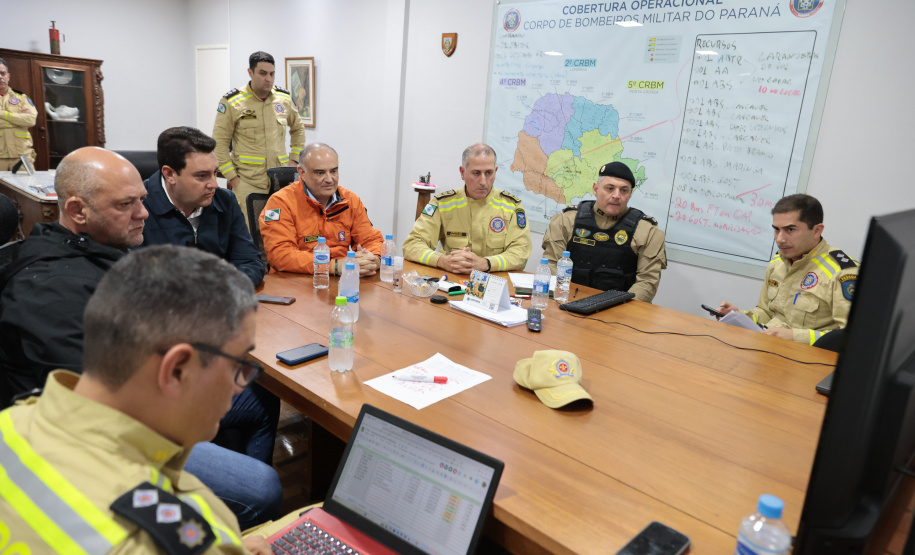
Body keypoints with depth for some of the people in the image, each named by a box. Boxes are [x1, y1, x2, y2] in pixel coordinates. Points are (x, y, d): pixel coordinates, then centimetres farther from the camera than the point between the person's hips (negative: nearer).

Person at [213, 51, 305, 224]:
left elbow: (298, 128, 23)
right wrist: (231, 177, -7)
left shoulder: (284, 98, 8)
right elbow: (220, 142, -2)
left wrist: (294, 159, 12)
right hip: (247, 182, -3)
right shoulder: (232, 102, -3)